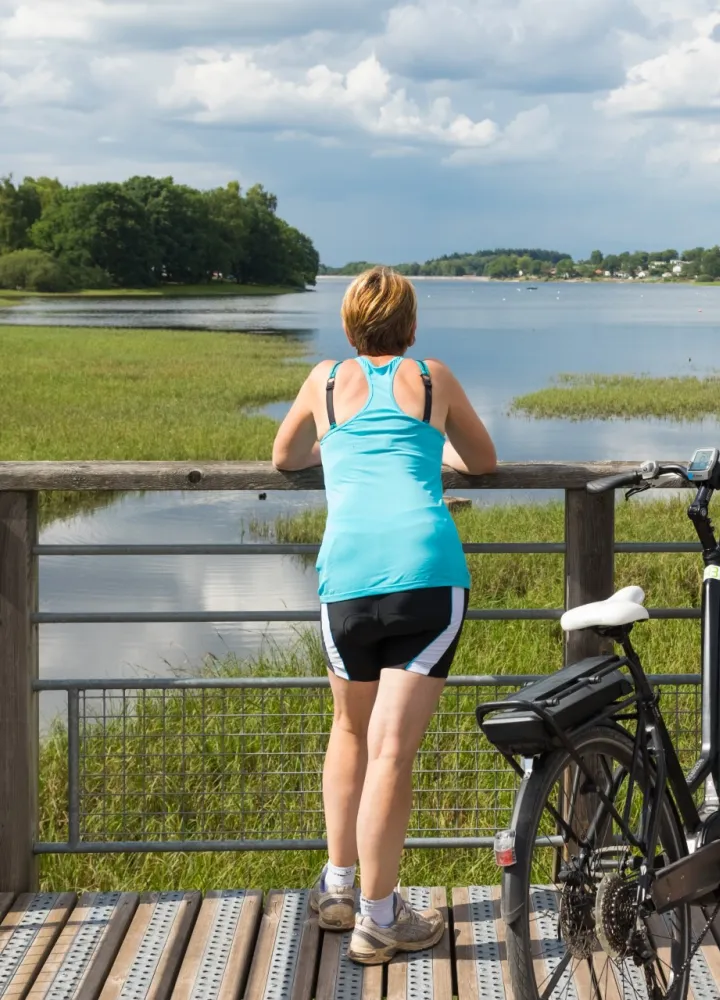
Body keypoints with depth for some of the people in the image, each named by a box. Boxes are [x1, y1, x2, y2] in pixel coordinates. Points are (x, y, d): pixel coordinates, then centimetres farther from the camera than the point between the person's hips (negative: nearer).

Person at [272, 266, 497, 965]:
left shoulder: (328, 379, 19)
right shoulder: (433, 378, 16)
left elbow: (285, 457, 35)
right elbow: (483, 461, 31)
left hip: (347, 573, 2)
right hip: (428, 569, -2)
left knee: (351, 730, 23)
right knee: (392, 749, -4)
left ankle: (338, 887, 30)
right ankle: (377, 920, -1)